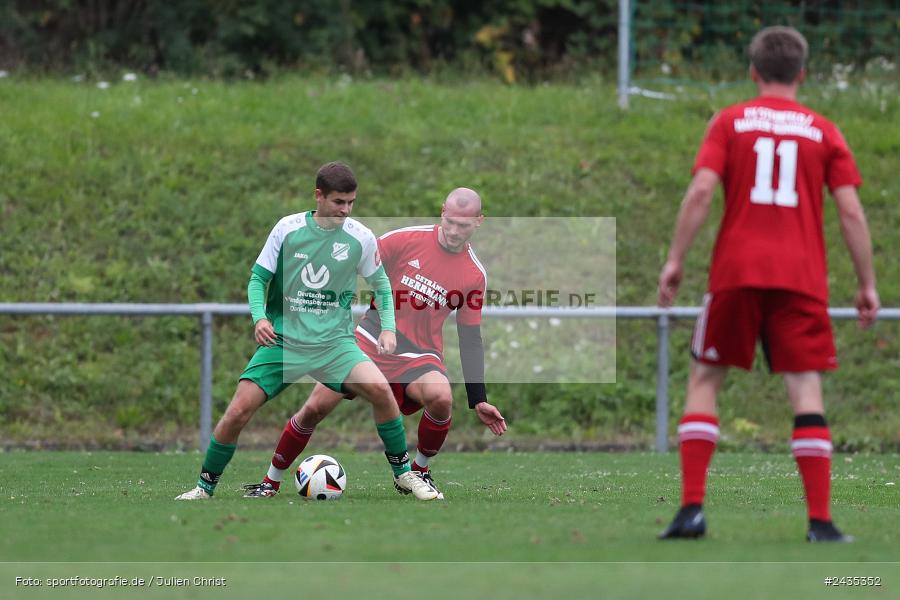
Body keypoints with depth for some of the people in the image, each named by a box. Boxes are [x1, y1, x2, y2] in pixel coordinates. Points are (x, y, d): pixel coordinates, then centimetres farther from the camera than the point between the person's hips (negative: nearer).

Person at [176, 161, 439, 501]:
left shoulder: (360, 238, -2)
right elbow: (258, 278, 2)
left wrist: (388, 327, 1)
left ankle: (404, 473, -4)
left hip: (334, 342, 0)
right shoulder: (287, 229, -5)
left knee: (379, 389, -24)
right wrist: (259, 317, -16)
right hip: (283, 341, 0)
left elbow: (381, 284, 14)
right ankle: (205, 487, 10)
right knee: (238, 412, -12)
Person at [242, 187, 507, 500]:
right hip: (372, 338, 0)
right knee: (315, 407, -9)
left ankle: (419, 472, -5)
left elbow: (470, 339, 6)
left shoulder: (475, 275, -2)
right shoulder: (407, 239, -9)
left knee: (440, 397, -31)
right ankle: (270, 483, 12)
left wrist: (479, 401, 5)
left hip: (419, 354, 0)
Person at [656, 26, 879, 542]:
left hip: (736, 271, 0)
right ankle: (820, 521, -8)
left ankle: (692, 507, 0)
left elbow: (701, 190, -6)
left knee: (705, 380, 11)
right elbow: (852, 212, 2)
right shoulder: (824, 132, 8)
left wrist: (676, 260, -3)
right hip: (801, 279, 0)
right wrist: (868, 285, 7)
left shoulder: (729, 122, 6)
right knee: (806, 390, -1)